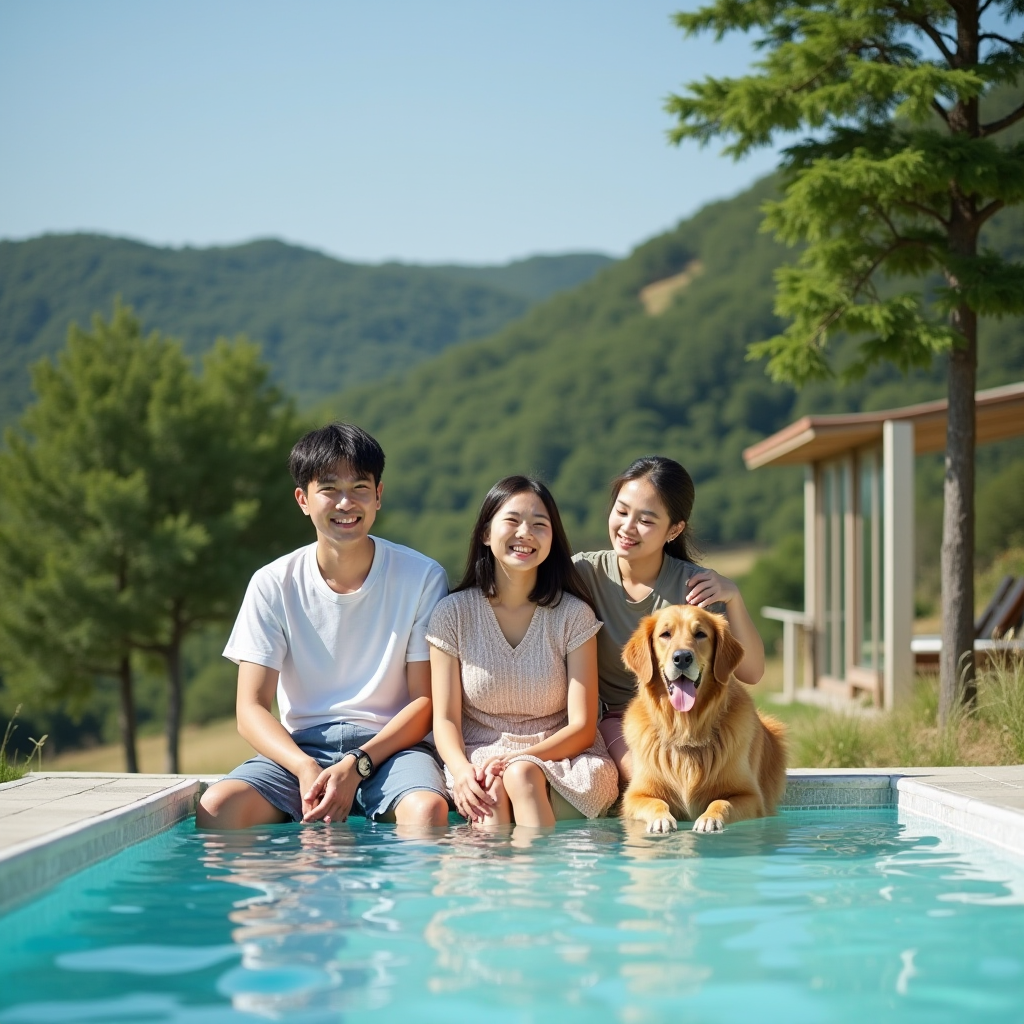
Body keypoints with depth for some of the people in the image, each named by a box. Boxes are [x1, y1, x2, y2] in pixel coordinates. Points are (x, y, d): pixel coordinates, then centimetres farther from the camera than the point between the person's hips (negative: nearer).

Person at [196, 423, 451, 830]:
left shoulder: (422, 578, -1)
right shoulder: (274, 584, 2)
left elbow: (426, 701, -1)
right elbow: (251, 709, -1)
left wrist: (356, 766, -17)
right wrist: (305, 768, -21)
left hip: (390, 745, -2)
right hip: (299, 748, 2)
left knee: (427, 809, -36)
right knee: (216, 808, -27)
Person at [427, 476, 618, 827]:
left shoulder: (574, 614, 0)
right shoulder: (453, 613, 2)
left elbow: (581, 728, -4)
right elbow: (445, 720, -1)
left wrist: (518, 759, -22)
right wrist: (462, 771, -24)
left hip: (561, 758, 0)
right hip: (479, 756, 1)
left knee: (521, 776, -35)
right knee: (492, 790, -35)